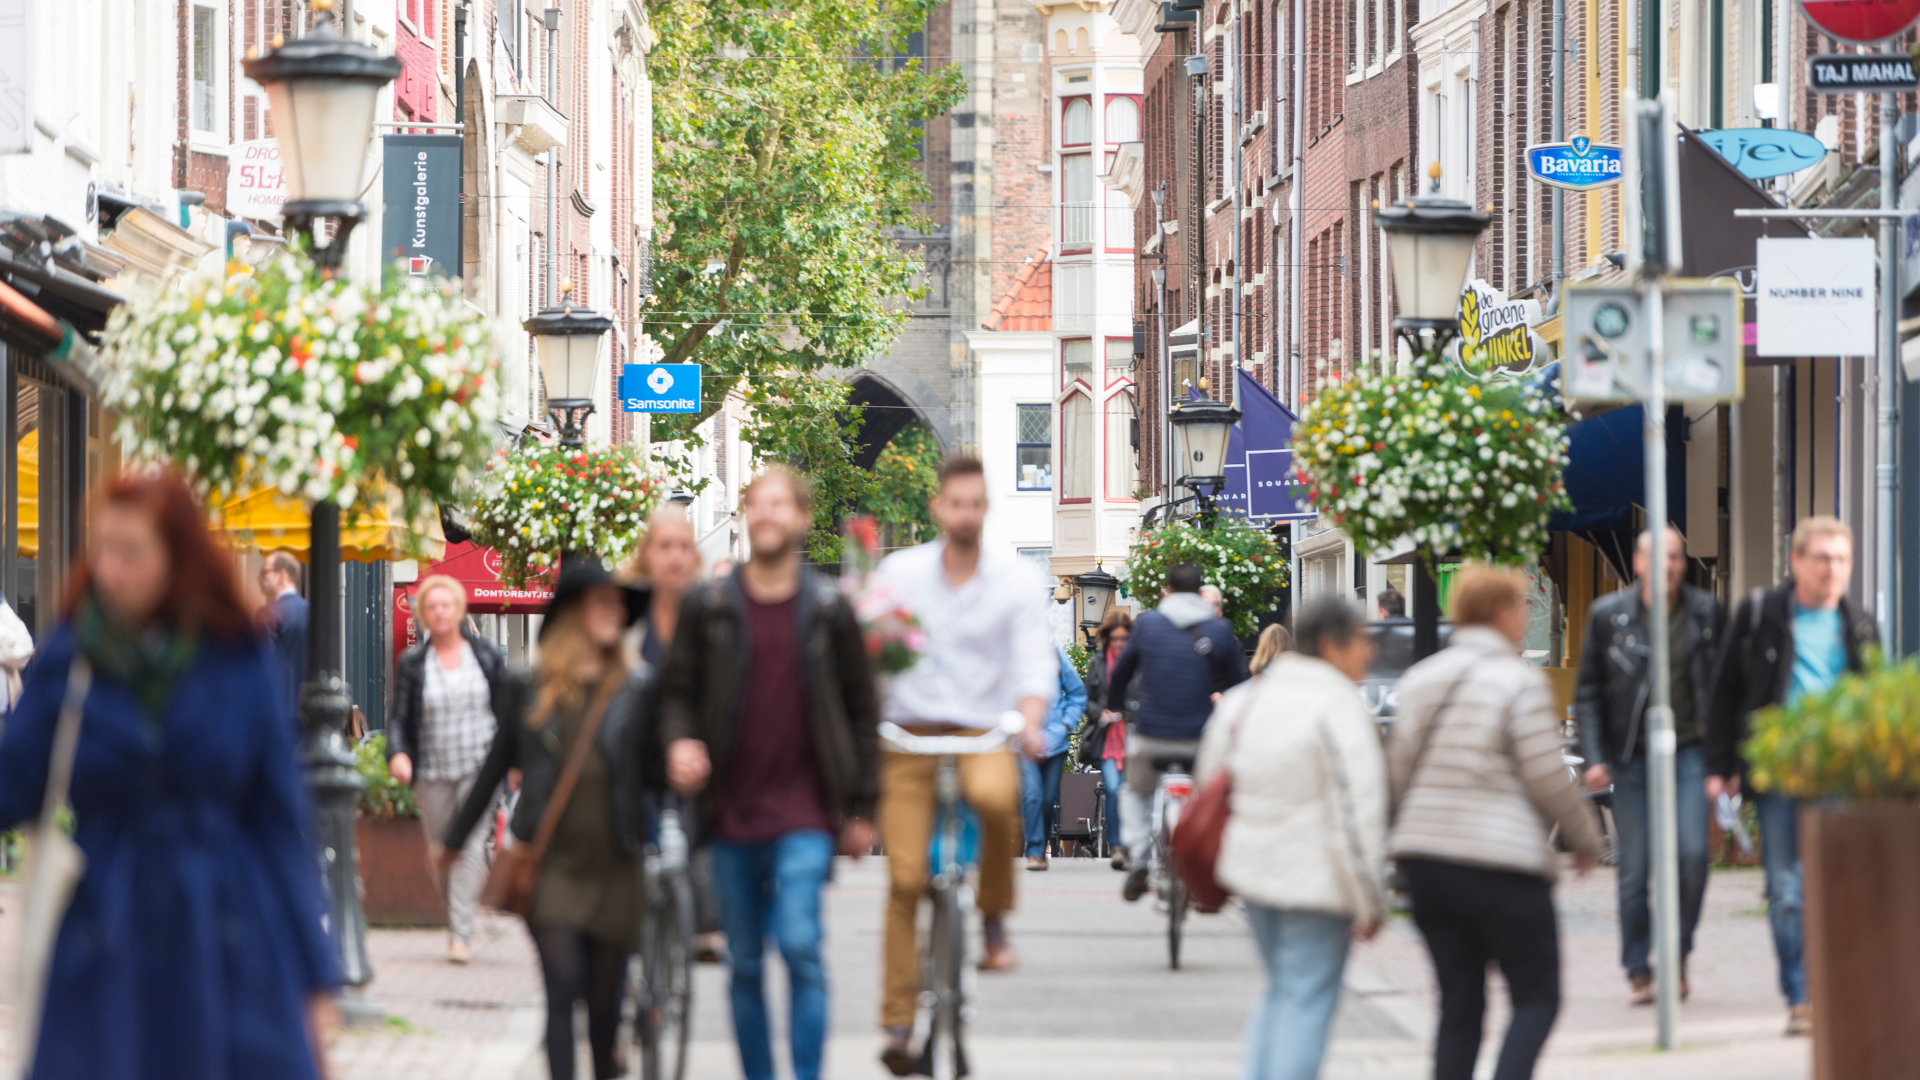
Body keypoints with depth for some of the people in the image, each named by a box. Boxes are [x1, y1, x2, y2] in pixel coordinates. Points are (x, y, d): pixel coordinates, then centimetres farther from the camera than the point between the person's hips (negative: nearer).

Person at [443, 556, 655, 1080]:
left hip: (614, 866, 1)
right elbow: (498, 764, 16)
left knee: (603, 998, 6)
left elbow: (652, 774, 6)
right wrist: (454, 839, 23)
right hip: (551, 863, -1)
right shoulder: (529, 688, 5)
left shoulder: (635, 691, 4)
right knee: (562, 988, -12)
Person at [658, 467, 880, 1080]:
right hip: (731, 811, 2)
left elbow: (862, 712, 8)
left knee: (800, 944, -16)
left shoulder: (829, 610, 3)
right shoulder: (708, 608, 5)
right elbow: (677, 691, 10)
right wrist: (679, 742, -13)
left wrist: (861, 810, 6)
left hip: (804, 811, -2)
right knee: (744, 965, 8)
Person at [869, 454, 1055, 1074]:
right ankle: (898, 1022, 4)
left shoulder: (1018, 579, 3)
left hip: (983, 731, -1)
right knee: (905, 878, -7)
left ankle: (995, 917, -11)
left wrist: (1030, 722, -20)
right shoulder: (899, 572, 5)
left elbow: (1035, 660, -3)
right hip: (910, 734, 1)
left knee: (995, 794, -36)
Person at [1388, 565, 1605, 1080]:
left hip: (1425, 860, 6)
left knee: (1459, 1005, 10)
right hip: (1503, 862, -6)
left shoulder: (1420, 678, 10)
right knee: (1537, 998, 3)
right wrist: (1586, 839, 5)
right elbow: (1548, 780, -9)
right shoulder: (1520, 681, -9)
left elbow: (1398, 772, 12)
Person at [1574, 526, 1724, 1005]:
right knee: (1634, 868, 0)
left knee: (1692, 853, -14)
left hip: (1689, 753, 0)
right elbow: (1587, 692, 6)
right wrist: (1594, 757, -3)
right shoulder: (1608, 615, 1)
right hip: (1631, 758, 0)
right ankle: (1638, 970, 13)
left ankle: (1678, 952, 5)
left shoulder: (1707, 613, 4)